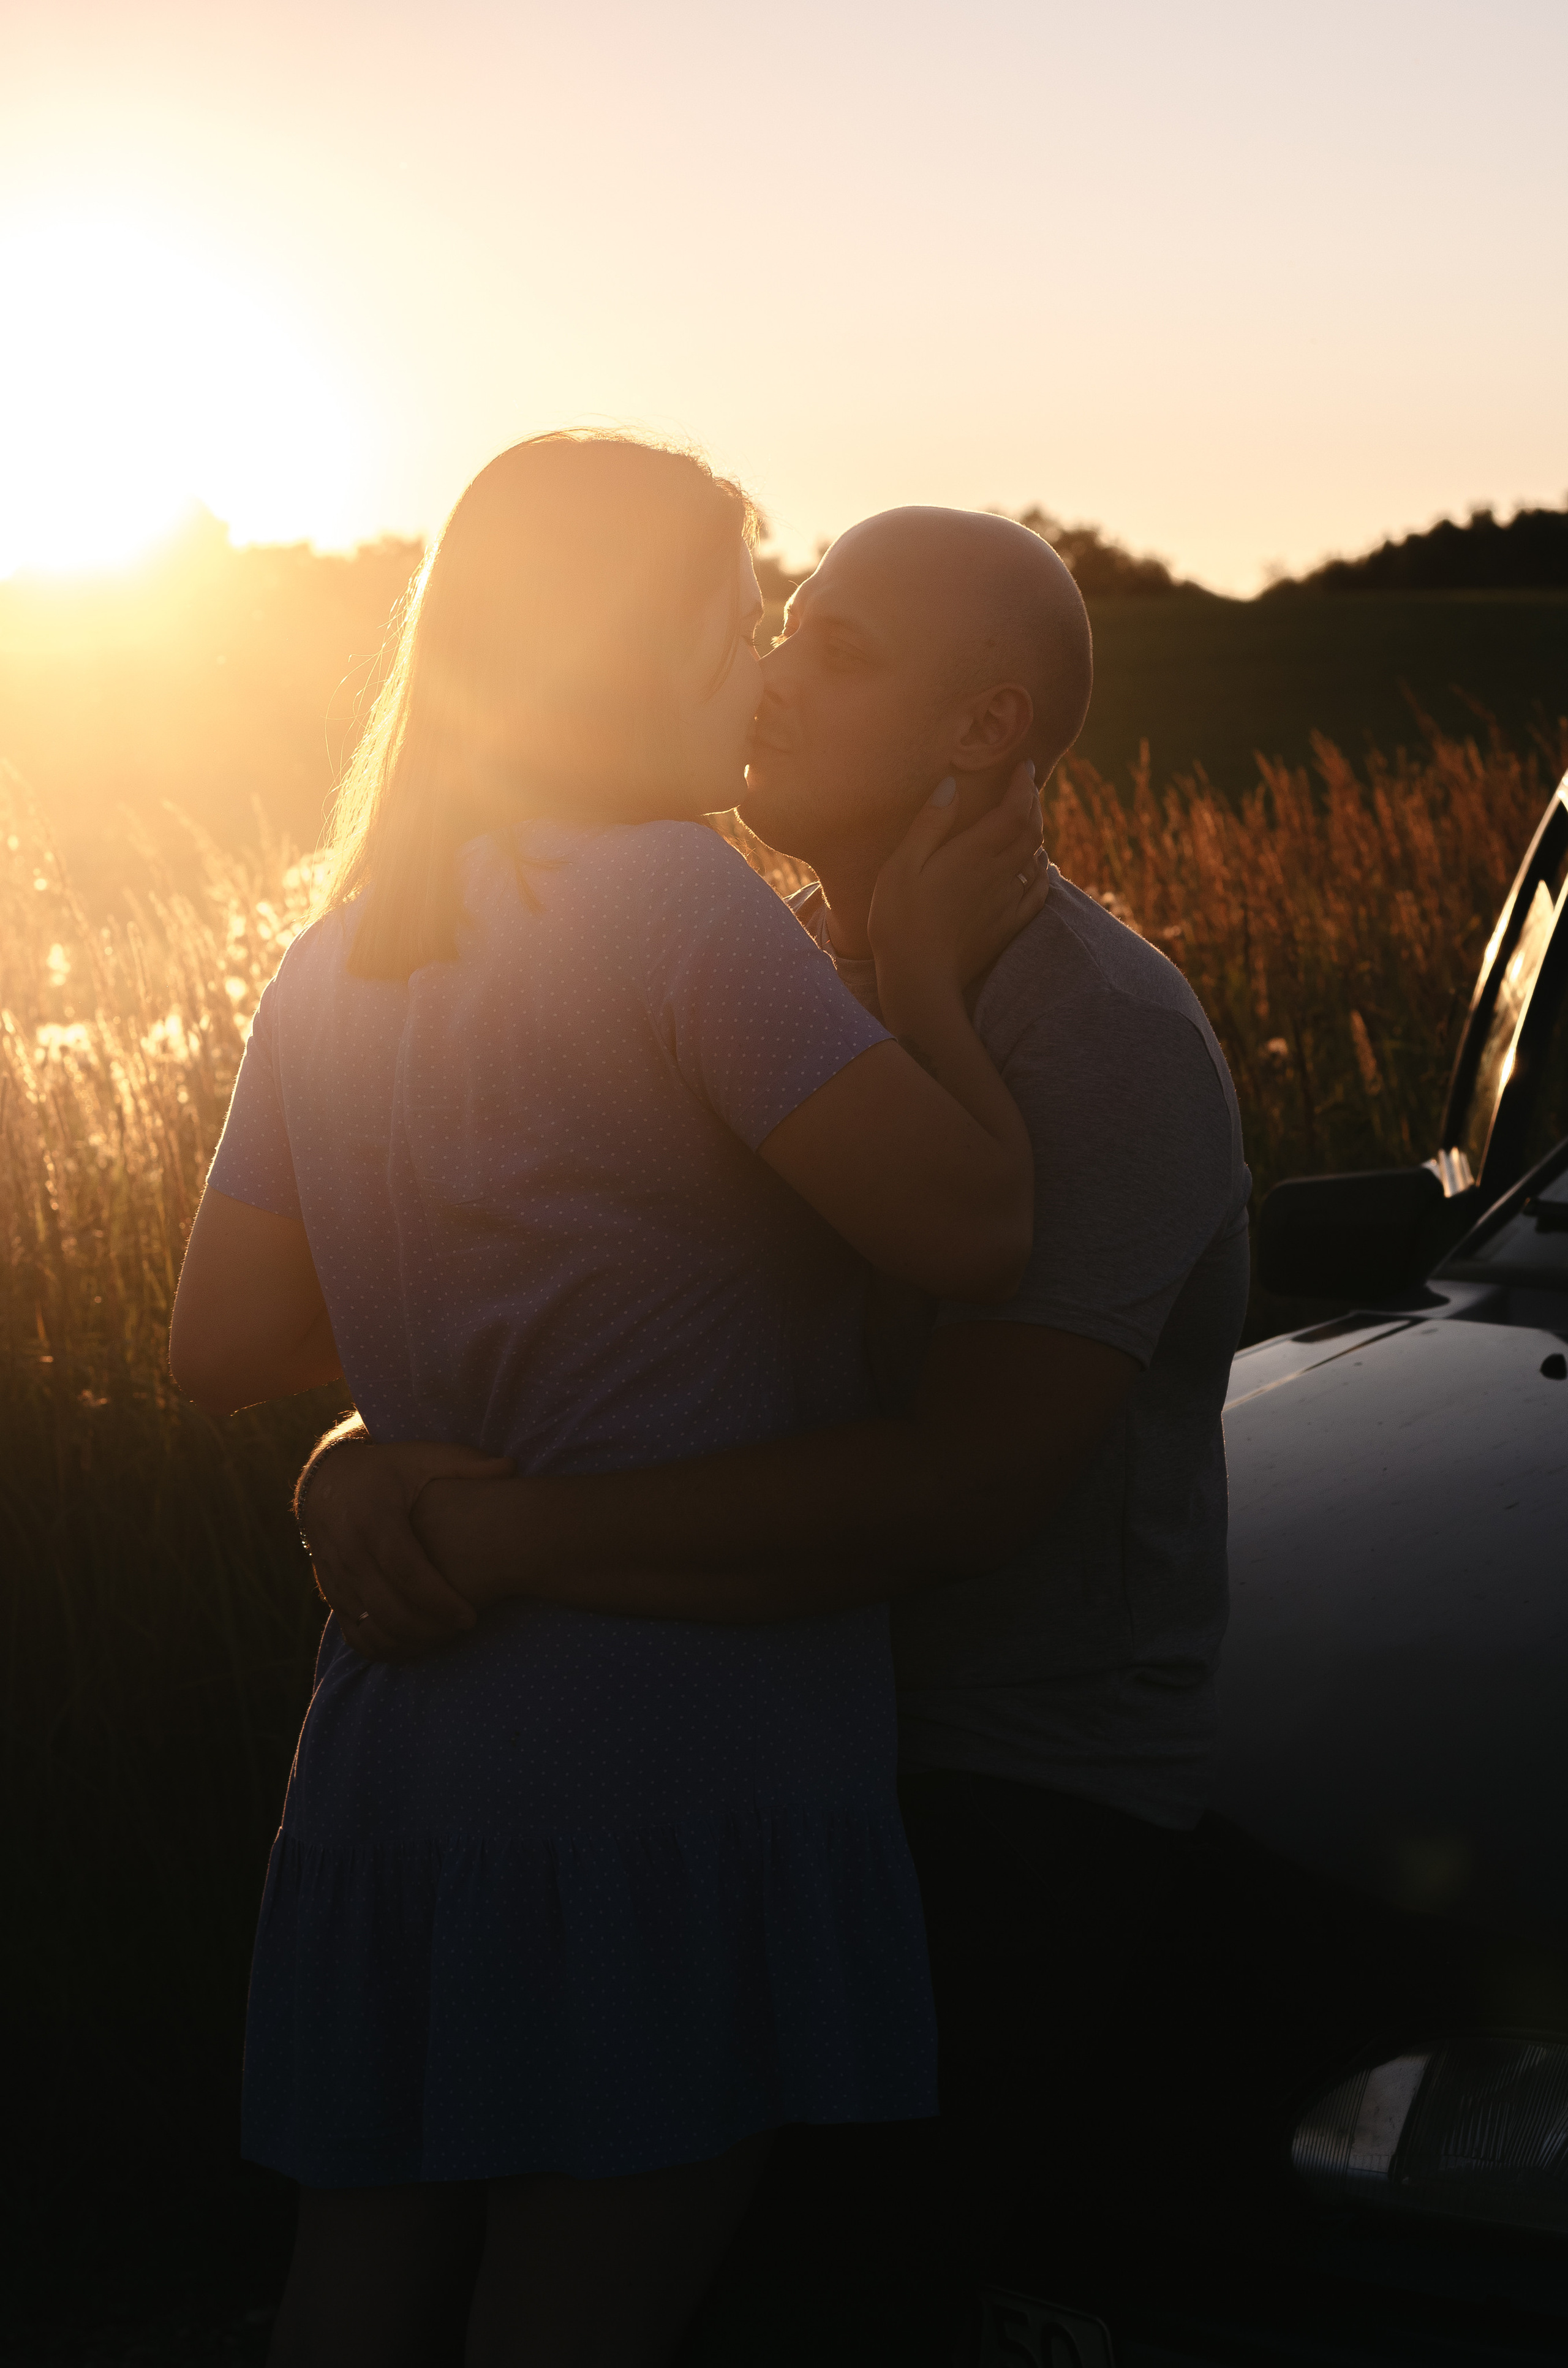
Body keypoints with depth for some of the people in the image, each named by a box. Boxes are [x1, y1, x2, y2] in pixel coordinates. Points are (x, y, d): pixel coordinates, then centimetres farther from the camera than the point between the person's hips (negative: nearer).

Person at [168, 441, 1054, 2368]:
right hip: (669, 1758, -7)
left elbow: (221, 1347, 12)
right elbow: (969, 1229, -18)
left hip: (395, 1746, 8)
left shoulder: (335, 964, 10)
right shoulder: (670, 897, -14)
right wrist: (926, 967, -3)